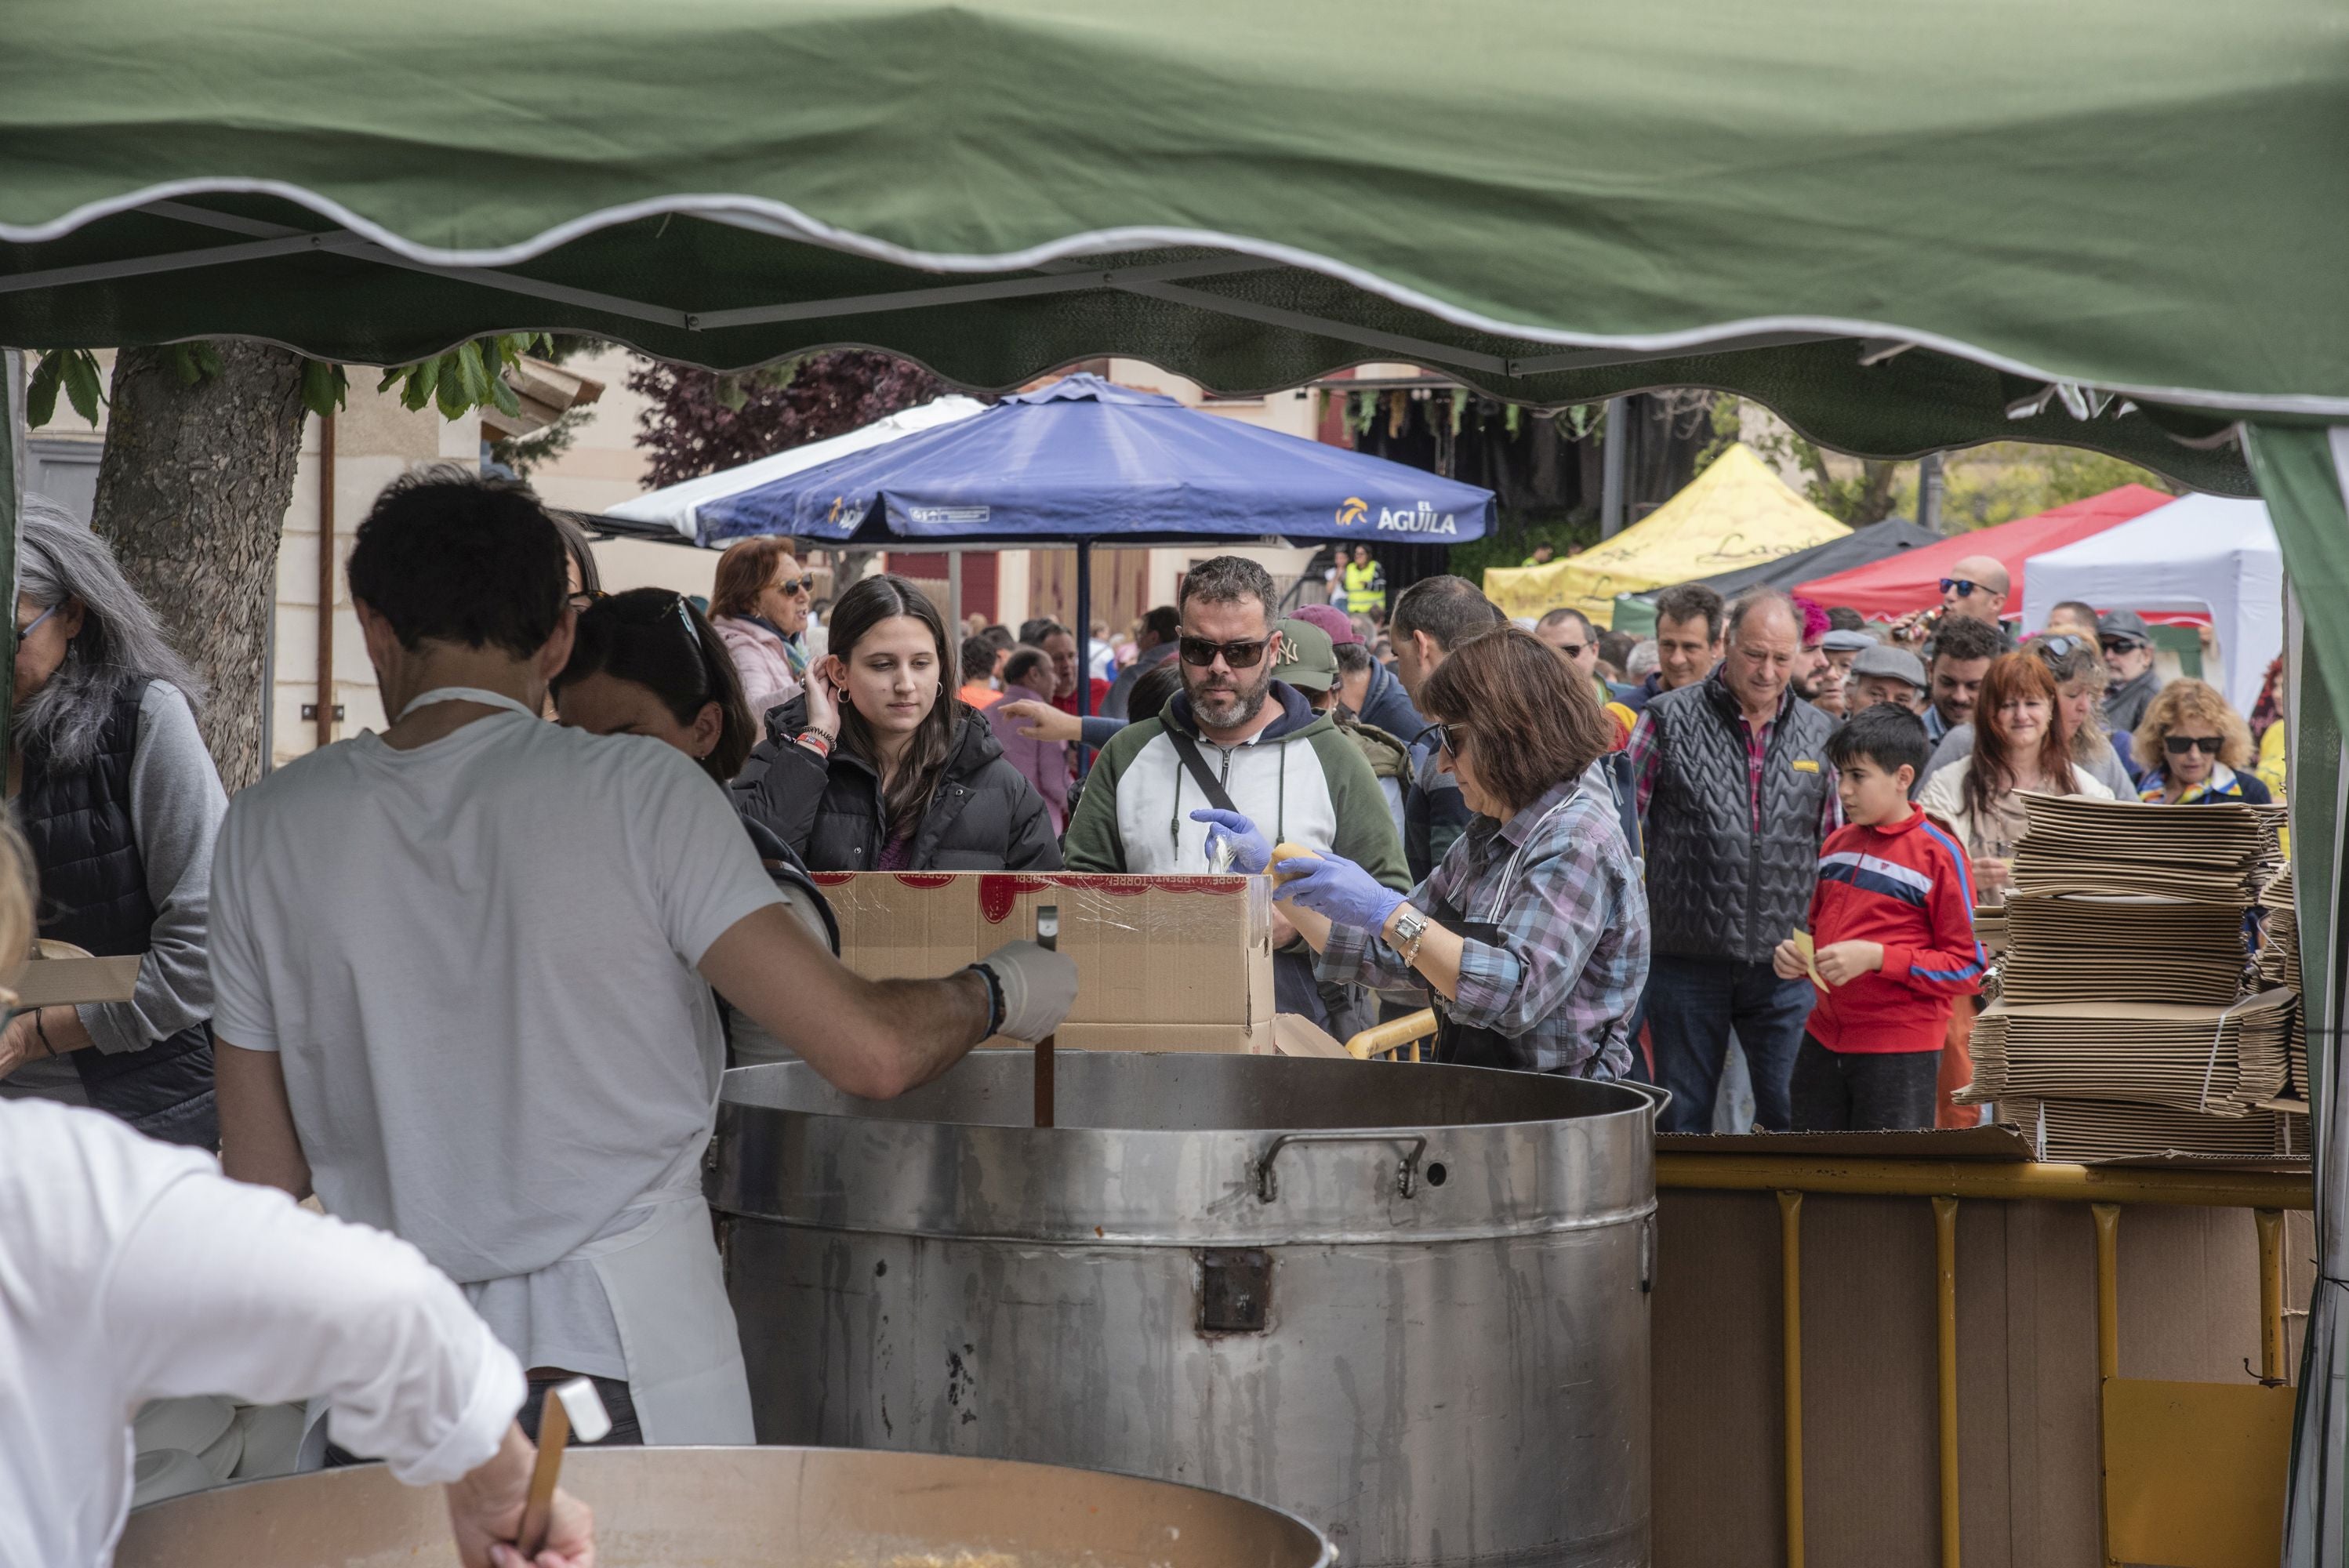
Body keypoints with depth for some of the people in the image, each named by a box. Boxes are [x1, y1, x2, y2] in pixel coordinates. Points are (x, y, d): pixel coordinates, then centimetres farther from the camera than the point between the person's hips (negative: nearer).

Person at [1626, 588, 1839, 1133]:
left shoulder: (1819, 734, 8)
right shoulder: (1668, 720, -1)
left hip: (1785, 968, 2)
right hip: (1687, 962, -2)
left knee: (1793, 1120, 2)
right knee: (1682, 1127, 7)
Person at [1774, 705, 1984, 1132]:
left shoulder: (1938, 853, -9)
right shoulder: (1836, 846, 11)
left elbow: (1968, 967, -11)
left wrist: (1877, 957, -20)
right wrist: (1794, 955, 2)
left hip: (1899, 1056, -7)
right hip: (1823, 1044, 7)